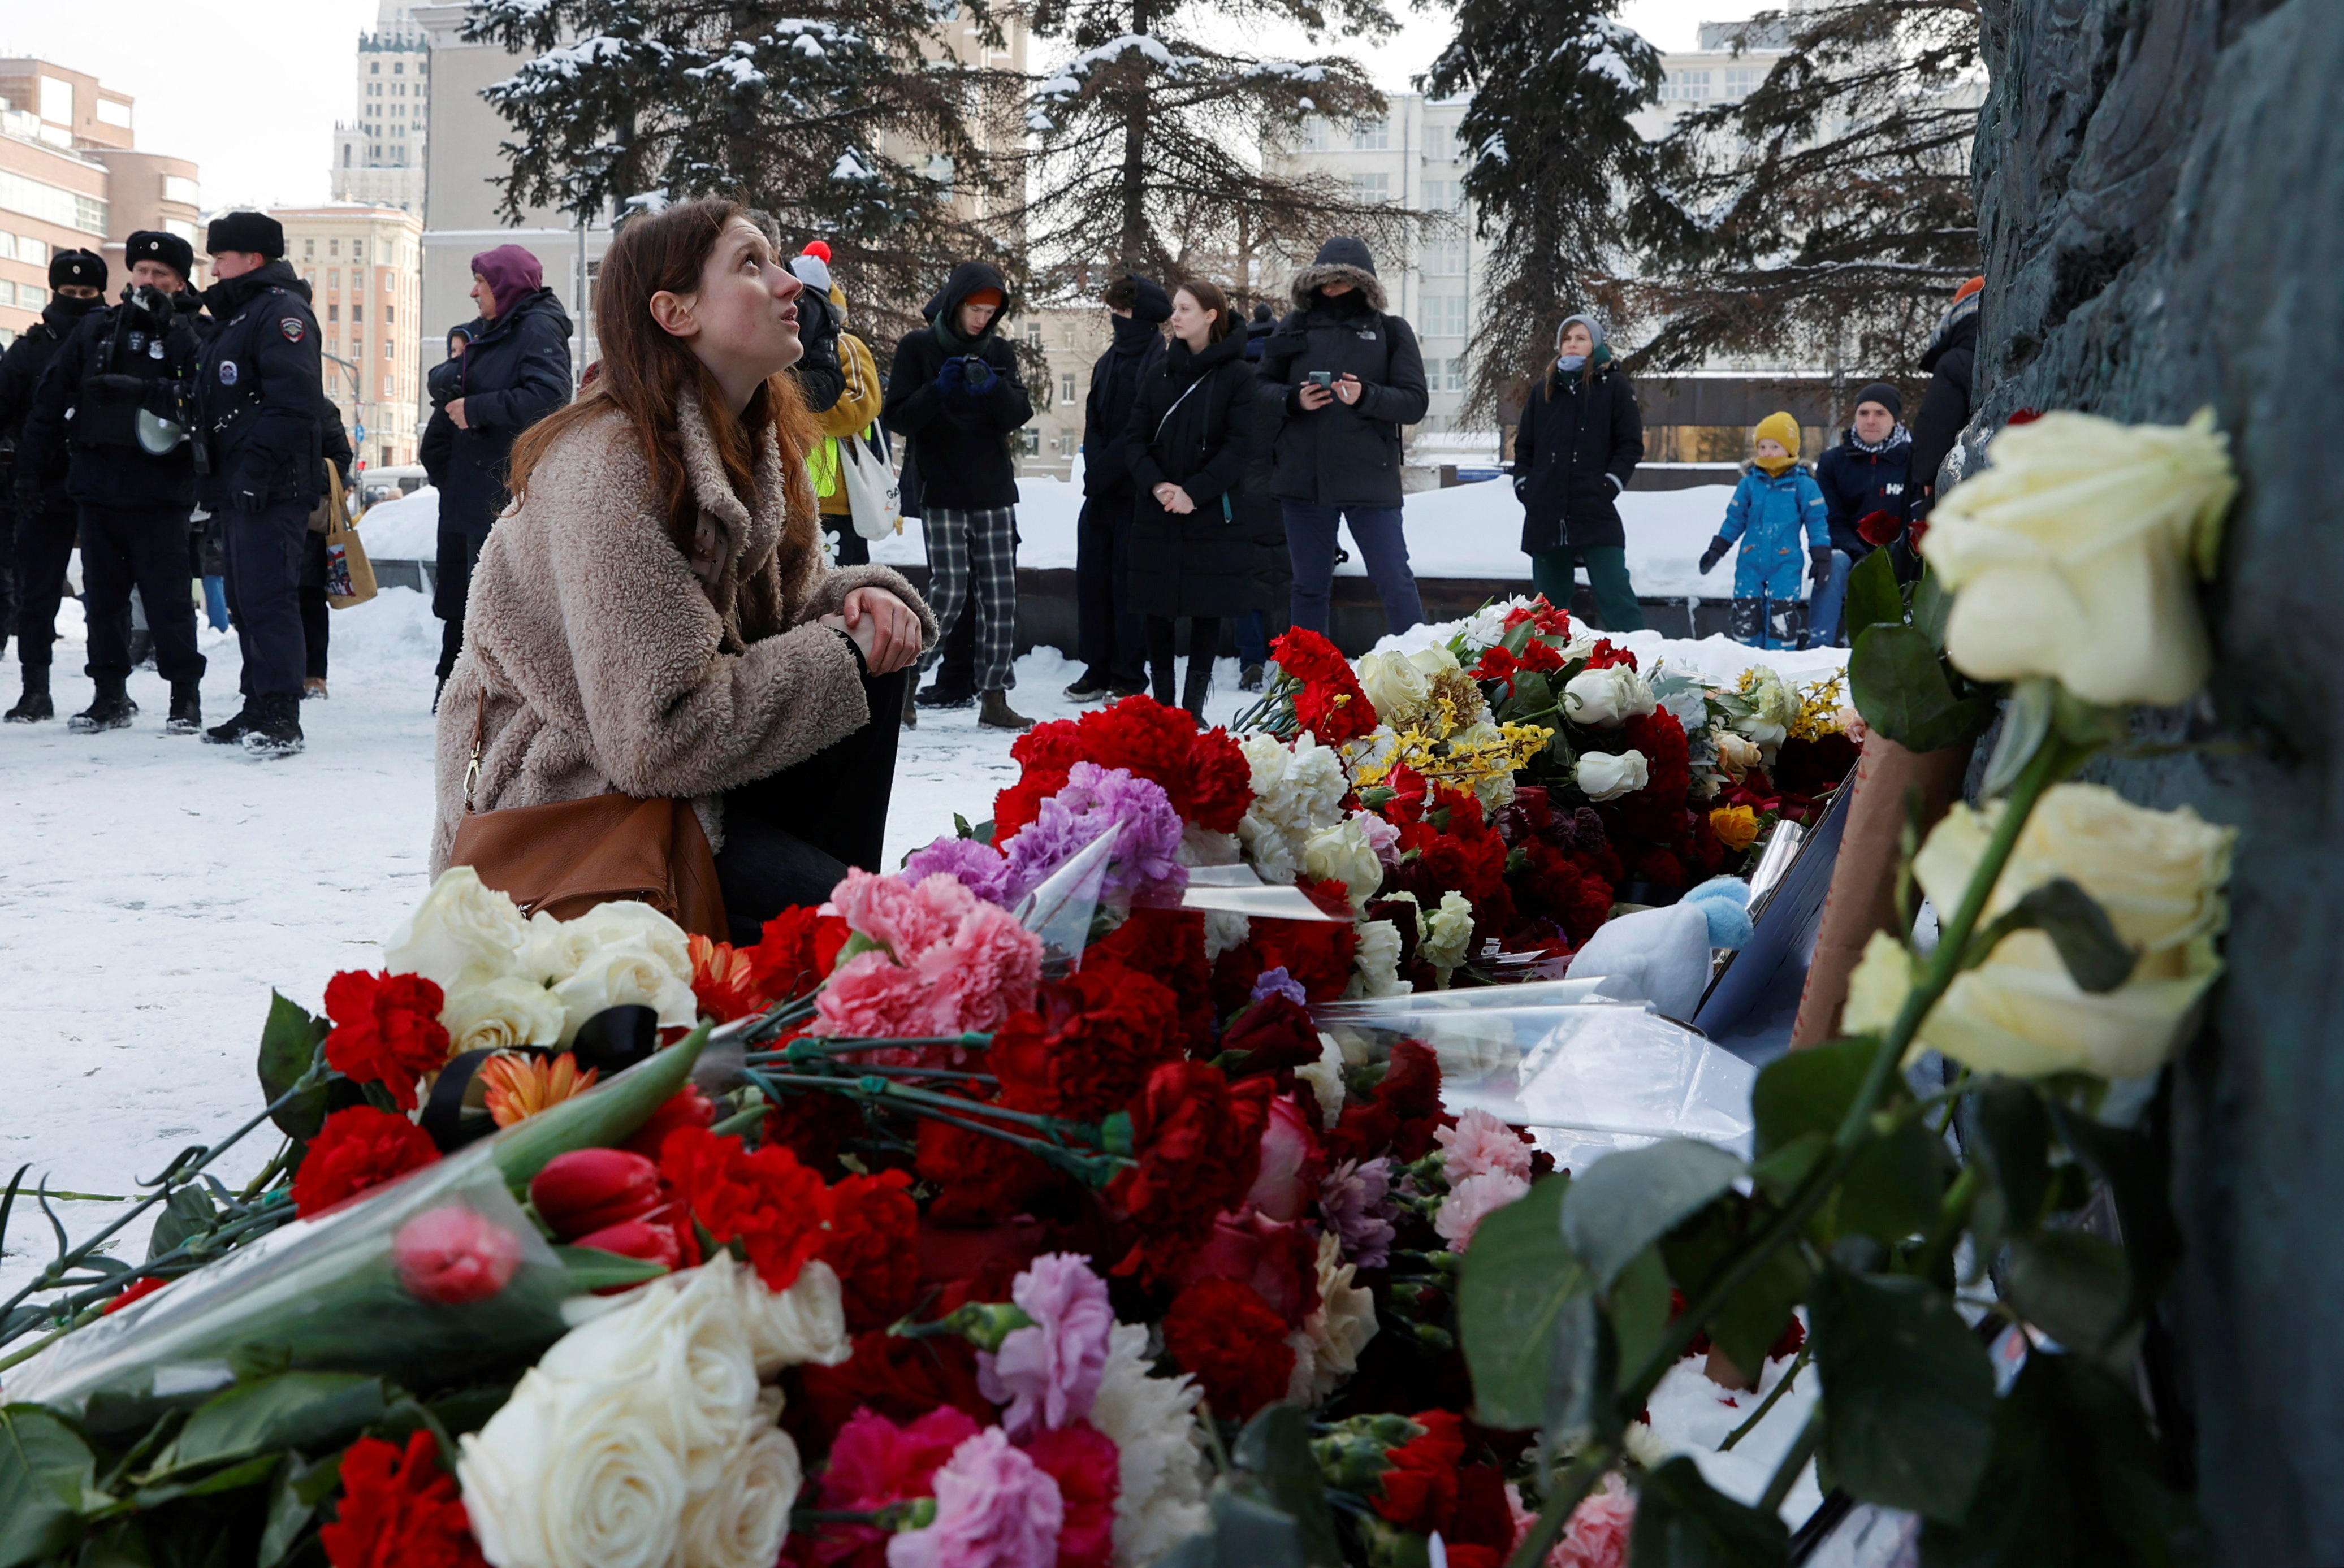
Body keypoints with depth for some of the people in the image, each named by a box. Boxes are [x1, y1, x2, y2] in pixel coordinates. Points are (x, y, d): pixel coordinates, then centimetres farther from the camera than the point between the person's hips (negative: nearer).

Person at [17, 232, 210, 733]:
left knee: (167, 597, -4)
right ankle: (111, 695, 18)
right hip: (96, 482, 5)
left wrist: (171, 327, -21)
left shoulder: (195, 333, 2)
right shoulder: (96, 328, 13)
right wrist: (39, 453, 11)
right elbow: (53, 392, 16)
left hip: (159, 489, -5)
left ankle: (186, 696, 5)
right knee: (102, 596, 9)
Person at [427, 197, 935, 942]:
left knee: (872, 657, -7)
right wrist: (840, 655, -20)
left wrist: (857, 602, -10)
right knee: (832, 911, -25)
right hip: (571, 797, -9)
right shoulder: (607, 468, -25)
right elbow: (659, 740, -29)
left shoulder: (753, 441, 4)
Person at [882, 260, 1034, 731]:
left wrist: (993, 388, -19)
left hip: (995, 493, 4)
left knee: (1000, 595, 0)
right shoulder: (918, 348, 0)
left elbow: (1020, 414, 1)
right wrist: (939, 389, -21)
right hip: (942, 494, -4)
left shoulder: (1000, 352, 11)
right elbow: (899, 416, -5)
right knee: (949, 591, -11)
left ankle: (995, 697, 5)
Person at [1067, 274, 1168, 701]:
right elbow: (1094, 422, 12)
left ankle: (1129, 675, 5)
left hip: (1135, 492, -7)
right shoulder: (1109, 361, 13)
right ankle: (1098, 668, 16)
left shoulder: (1160, 365, -11)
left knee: (1128, 581, -3)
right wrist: (1094, 469, -3)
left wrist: (1104, 471, -14)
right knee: (1092, 576, 8)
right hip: (1100, 491, 7)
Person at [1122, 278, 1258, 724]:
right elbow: (1135, 438, 5)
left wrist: (1194, 491, -18)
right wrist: (1155, 485, -13)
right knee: (1158, 609, 4)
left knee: (1208, 609, -1)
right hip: (1157, 515, 4)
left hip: (1213, 515, -3)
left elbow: (1239, 447, -9)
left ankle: (1193, 707, 4)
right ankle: (1162, 704, 11)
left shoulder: (1237, 376, -2)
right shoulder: (1159, 375, 10)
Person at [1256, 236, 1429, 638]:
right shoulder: (1295, 329, 8)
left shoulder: (1391, 332, 3)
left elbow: (1416, 402, -3)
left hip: (1369, 479, -3)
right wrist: (1293, 400, -12)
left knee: (1395, 582, -3)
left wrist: (1366, 396, -19)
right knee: (1310, 588, 12)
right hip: (1303, 479, 3)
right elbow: (1260, 389, 9)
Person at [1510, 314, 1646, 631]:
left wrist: (1608, 487, -10)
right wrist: (1524, 487, 6)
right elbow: (1524, 446, 20)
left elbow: (1631, 446, 0)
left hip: (1597, 514, -5)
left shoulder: (1614, 387, 4)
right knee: (1549, 604, 8)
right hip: (1545, 517, 5)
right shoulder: (1544, 390, 16)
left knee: (1615, 598, -12)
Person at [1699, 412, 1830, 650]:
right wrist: (1716, 550, 12)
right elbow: (1734, 519, 13)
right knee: (1746, 612, 2)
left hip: (1785, 562, -3)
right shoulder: (1750, 482, 5)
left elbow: (1817, 522, 1)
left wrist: (1821, 558, -2)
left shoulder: (1803, 484, -2)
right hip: (1750, 561, 3)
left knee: (1782, 612, -7)